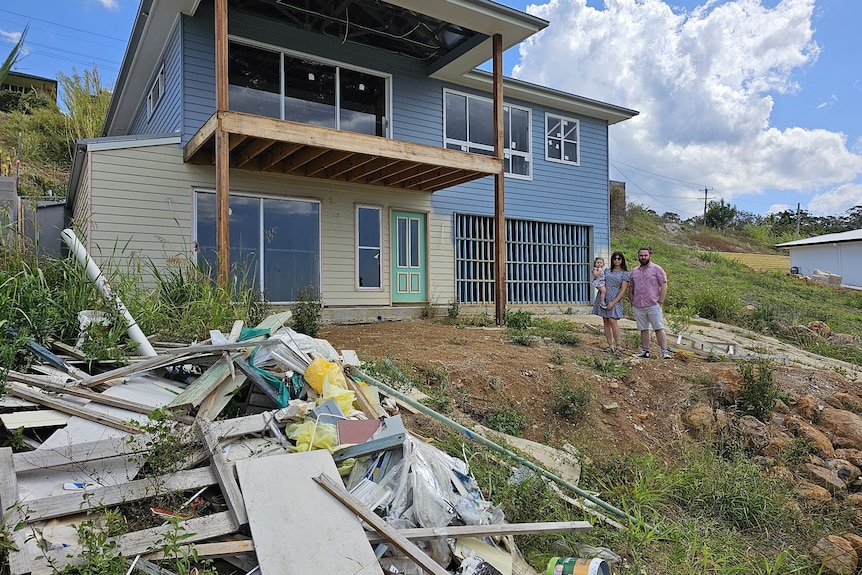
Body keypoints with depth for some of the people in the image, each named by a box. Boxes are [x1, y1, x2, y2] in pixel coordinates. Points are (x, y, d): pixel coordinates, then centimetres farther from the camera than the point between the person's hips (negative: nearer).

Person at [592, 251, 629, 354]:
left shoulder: (624, 273, 1)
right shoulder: (606, 271, 13)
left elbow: (623, 290, -5)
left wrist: (613, 303, -13)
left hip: (614, 300, -5)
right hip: (603, 298, 5)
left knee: (613, 321, -16)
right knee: (606, 322, 4)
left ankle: (619, 346, -12)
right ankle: (610, 345, 9)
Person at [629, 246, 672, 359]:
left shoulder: (657, 269, 1)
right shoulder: (634, 271, 15)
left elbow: (664, 286, -3)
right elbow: (632, 289, 19)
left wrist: (660, 302, -9)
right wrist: (632, 304, 12)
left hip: (653, 305, -5)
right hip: (638, 307, 5)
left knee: (659, 328, -6)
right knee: (643, 329, 8)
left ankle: (665, 352, -6)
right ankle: (645, 352, 14)